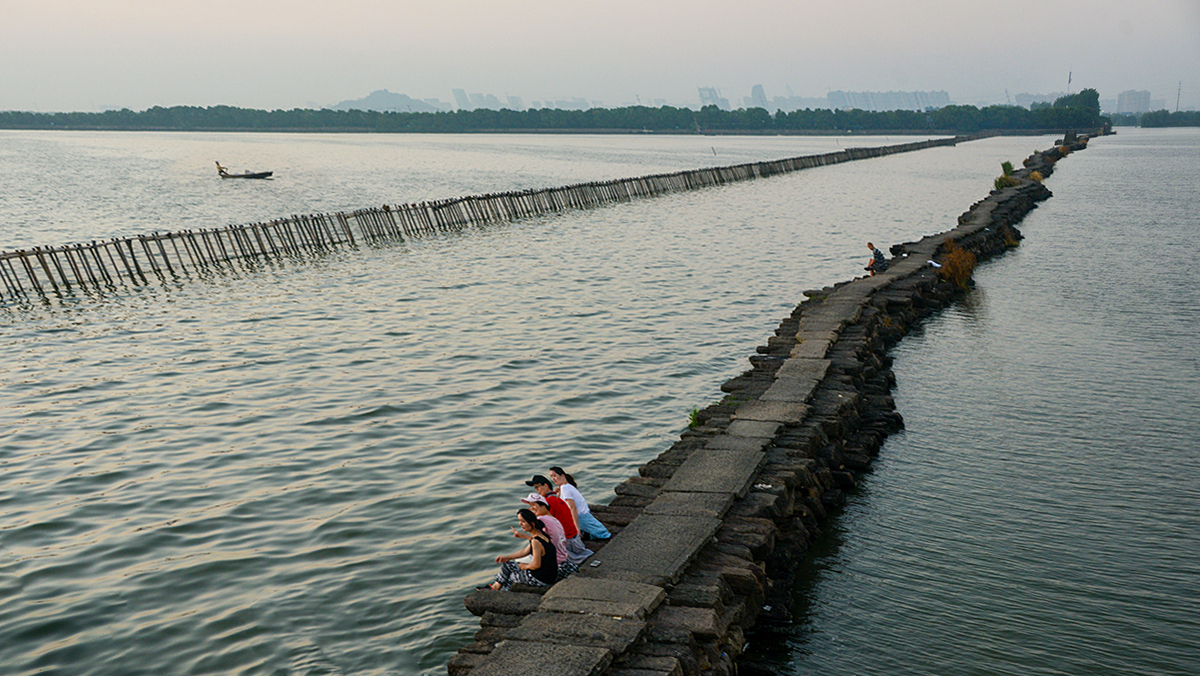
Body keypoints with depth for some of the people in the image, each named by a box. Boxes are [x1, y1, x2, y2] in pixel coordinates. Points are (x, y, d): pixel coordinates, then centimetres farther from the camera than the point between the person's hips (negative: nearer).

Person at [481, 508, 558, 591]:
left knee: (507, 565, 10)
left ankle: (495, 588, 35)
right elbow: (525, 551, 17)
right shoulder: (540, 533, 5)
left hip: (541, 580, -9)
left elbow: (536, 565, -24)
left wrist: (525, 566, -3)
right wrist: (507, 557, 21)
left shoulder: (536, 541, -25)